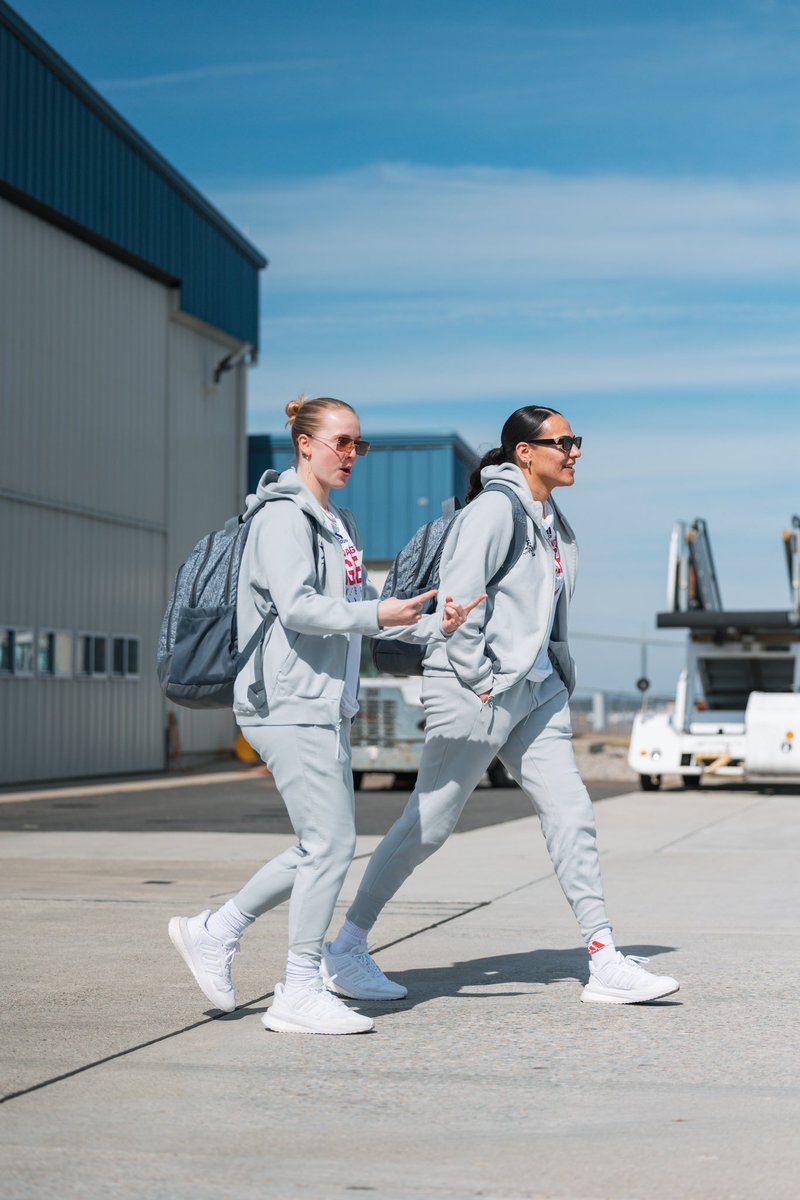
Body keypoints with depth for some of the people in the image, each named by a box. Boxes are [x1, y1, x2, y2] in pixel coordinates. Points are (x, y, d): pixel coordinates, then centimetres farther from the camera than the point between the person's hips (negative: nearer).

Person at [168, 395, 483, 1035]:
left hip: (326, 706, 10)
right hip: (289, 703, -10)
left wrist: (432, 625, 10)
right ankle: (300, 993, 0)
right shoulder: (284, 517, -10)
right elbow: (298, 608, -21)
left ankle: (215, 932, 22)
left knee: (324, 847, 11)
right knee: (330, 843, -9)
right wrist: (376, 616, -30)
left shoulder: (341, 522, 20)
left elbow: (360, 605, 22)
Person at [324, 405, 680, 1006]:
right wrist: (479, 679, -17)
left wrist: (561, 675, 17)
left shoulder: (555, 523, 15)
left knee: (572, 815, 2)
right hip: (476, 692, -9)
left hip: (536, 689, 9)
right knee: (428, 823, -1)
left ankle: (605, 964, 4)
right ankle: (346, 950, 13)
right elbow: (458, 601, -19)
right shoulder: (495, 511, -13)